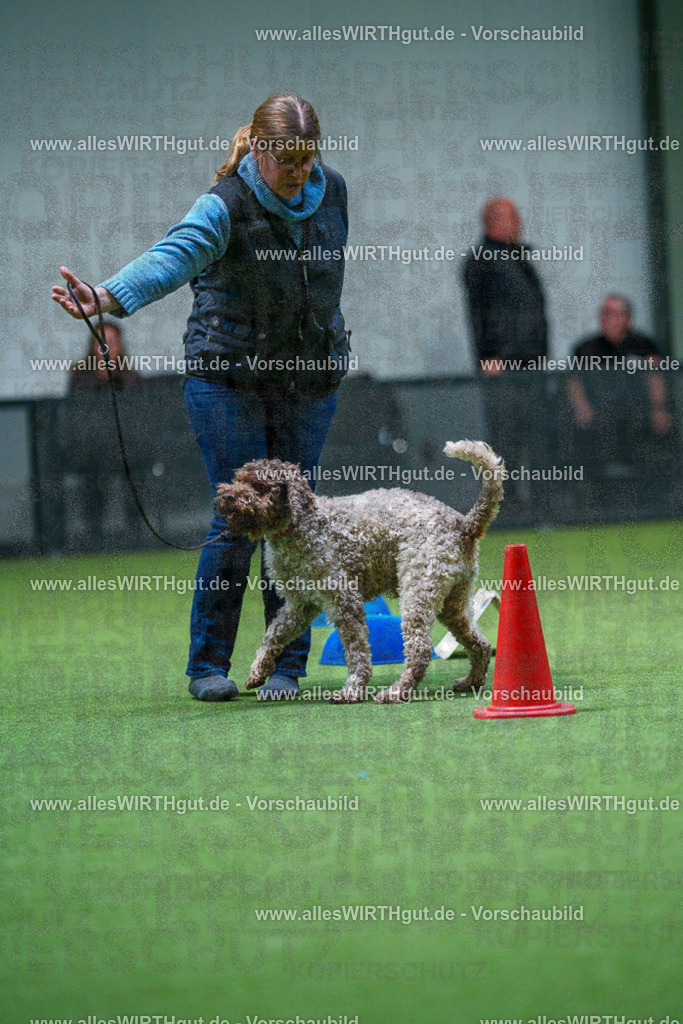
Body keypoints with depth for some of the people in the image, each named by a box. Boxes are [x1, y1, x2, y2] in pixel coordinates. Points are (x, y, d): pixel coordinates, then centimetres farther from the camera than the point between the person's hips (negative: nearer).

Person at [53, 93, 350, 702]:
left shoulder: (331, 191, -1)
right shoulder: (226, 206, -18)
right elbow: (172, 257, -37)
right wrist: (107, 297, -54)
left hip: (310, 378, 4)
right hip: (229, 375, -4)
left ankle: (288, 665, 10)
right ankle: (208, 664, 5)